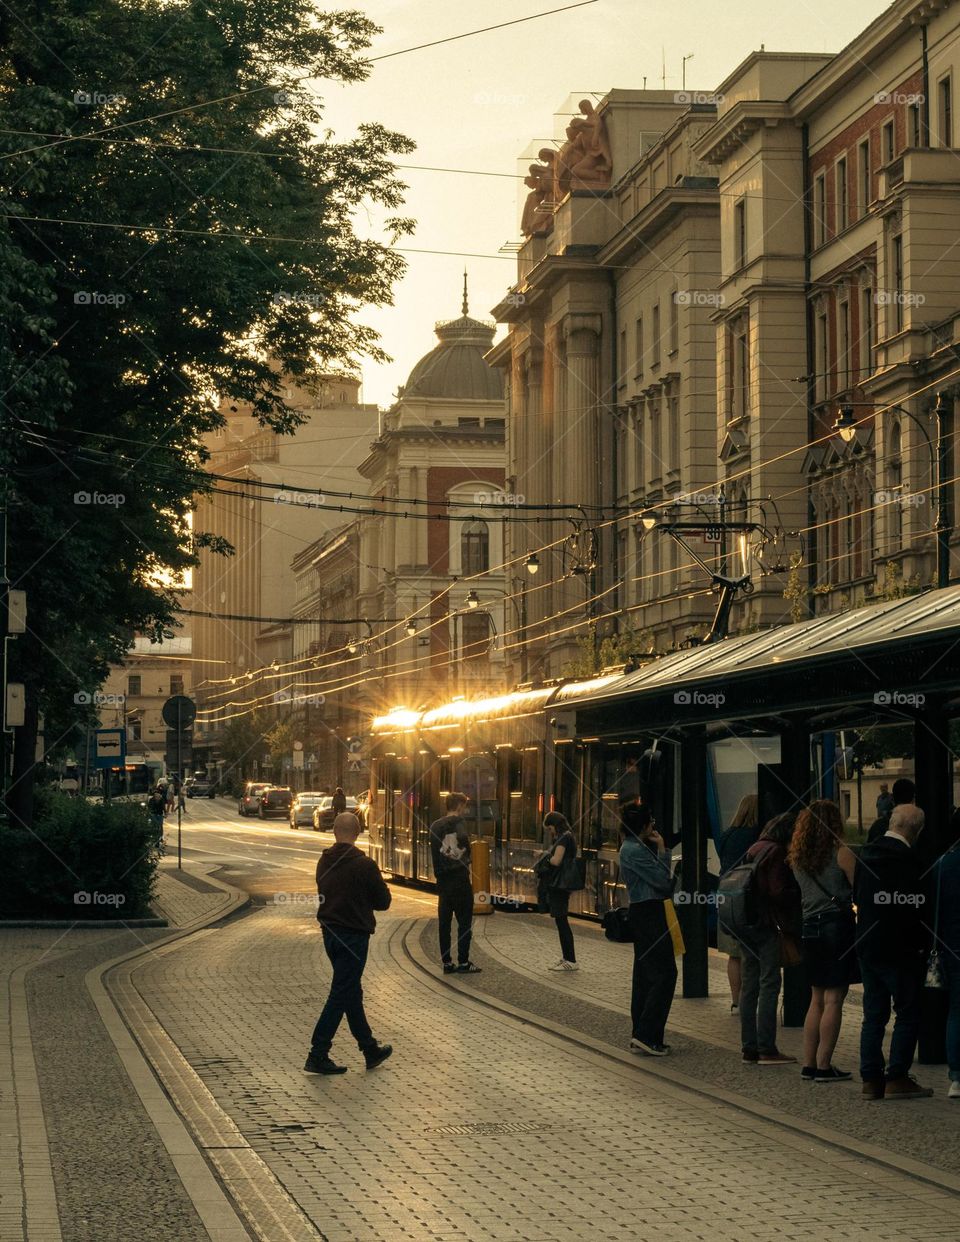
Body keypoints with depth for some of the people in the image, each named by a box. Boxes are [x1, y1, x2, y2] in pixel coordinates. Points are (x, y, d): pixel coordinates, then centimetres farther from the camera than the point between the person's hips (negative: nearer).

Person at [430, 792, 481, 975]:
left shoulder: (435, 826, 10)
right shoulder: (458, 822, -8)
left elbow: (434, 850, 11)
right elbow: (462, 838, -22)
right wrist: (465, 853, -4)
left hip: (443, 880, 6)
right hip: (459, 879, -6)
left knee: (444, 922, 8)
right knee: (464, 921, 1)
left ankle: (446, 962, 9)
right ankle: (463, 962, 1)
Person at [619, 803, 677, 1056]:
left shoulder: (633, 848, 16)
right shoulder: (635, 851, -16)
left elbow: (662, 883, 16)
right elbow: (662, 880, -17)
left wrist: (660, 850, 7)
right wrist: (662, 850, -9)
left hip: (642, 913, 11)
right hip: (649, 913, -11)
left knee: (644, 974, 12)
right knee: (664, 973, -10)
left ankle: (640, 1037, 15)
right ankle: (646, 1035, -11)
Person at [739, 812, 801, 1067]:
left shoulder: (755, 849, 14)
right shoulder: (776, 852, -12)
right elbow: (778, 892, -18)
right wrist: (800, 894, -3)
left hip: (746, 926, 9)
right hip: (766, 924, -9)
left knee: (749, 985, 10)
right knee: (769, 984, -5)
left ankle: (749, 1048, 12)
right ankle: (766, 1048, -6)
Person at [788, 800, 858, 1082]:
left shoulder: (797, 857, 8)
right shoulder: (842, 854, -9)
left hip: (810, 928, 6)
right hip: (838, 923, -6)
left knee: (817, 999, 14)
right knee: (834, 1000, -2)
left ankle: (809, 1064, 13)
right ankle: (824, 1066, -3)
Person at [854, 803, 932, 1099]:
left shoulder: (866, 854, 7)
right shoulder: (907, 860, -17)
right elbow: (916, 908, -18)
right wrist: (920, 944, -9)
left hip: (867, 945, 7)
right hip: (900, 949, -7)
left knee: (873, 1015, 11)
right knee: (908, 1014, 2)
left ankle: (871, 1079, 11)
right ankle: (897, 1079, 0)